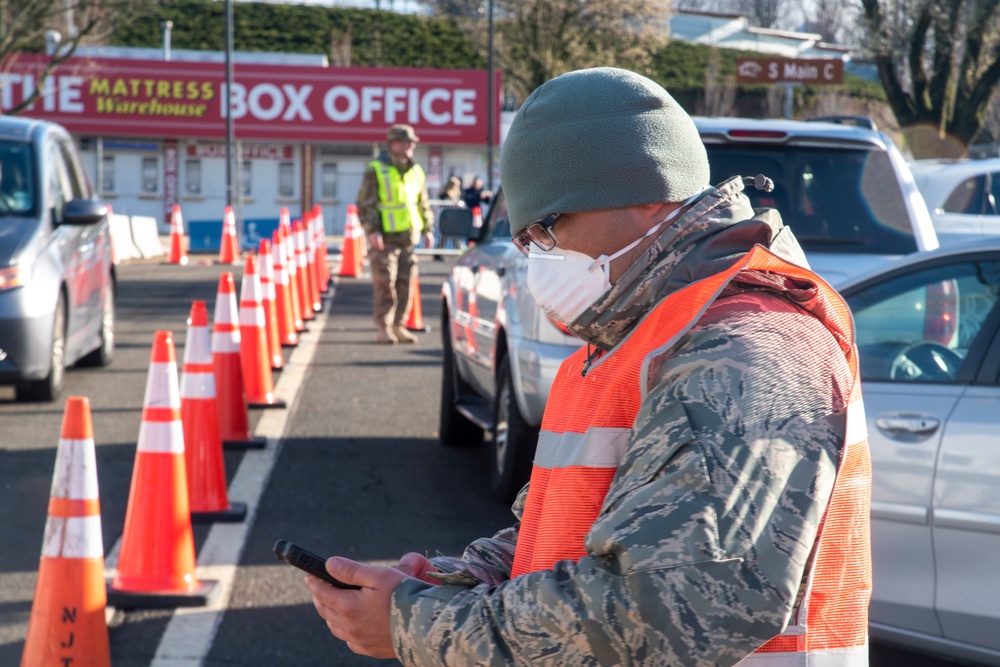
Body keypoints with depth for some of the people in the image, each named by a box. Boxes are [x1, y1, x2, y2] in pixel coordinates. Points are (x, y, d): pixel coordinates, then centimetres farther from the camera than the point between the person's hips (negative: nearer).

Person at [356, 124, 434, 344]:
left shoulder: (416, 171, 14)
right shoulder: (376, 170, -4)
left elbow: (423, 204, 21)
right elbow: (365, 204, -7)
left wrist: (427, 229, 14)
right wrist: (371, 230, -15)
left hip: (409, 237, 6)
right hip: (385, 238, -6)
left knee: (405, 284, 6)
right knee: (384, 284, -6)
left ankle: (398, 326, 14)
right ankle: (383, 328, -1)